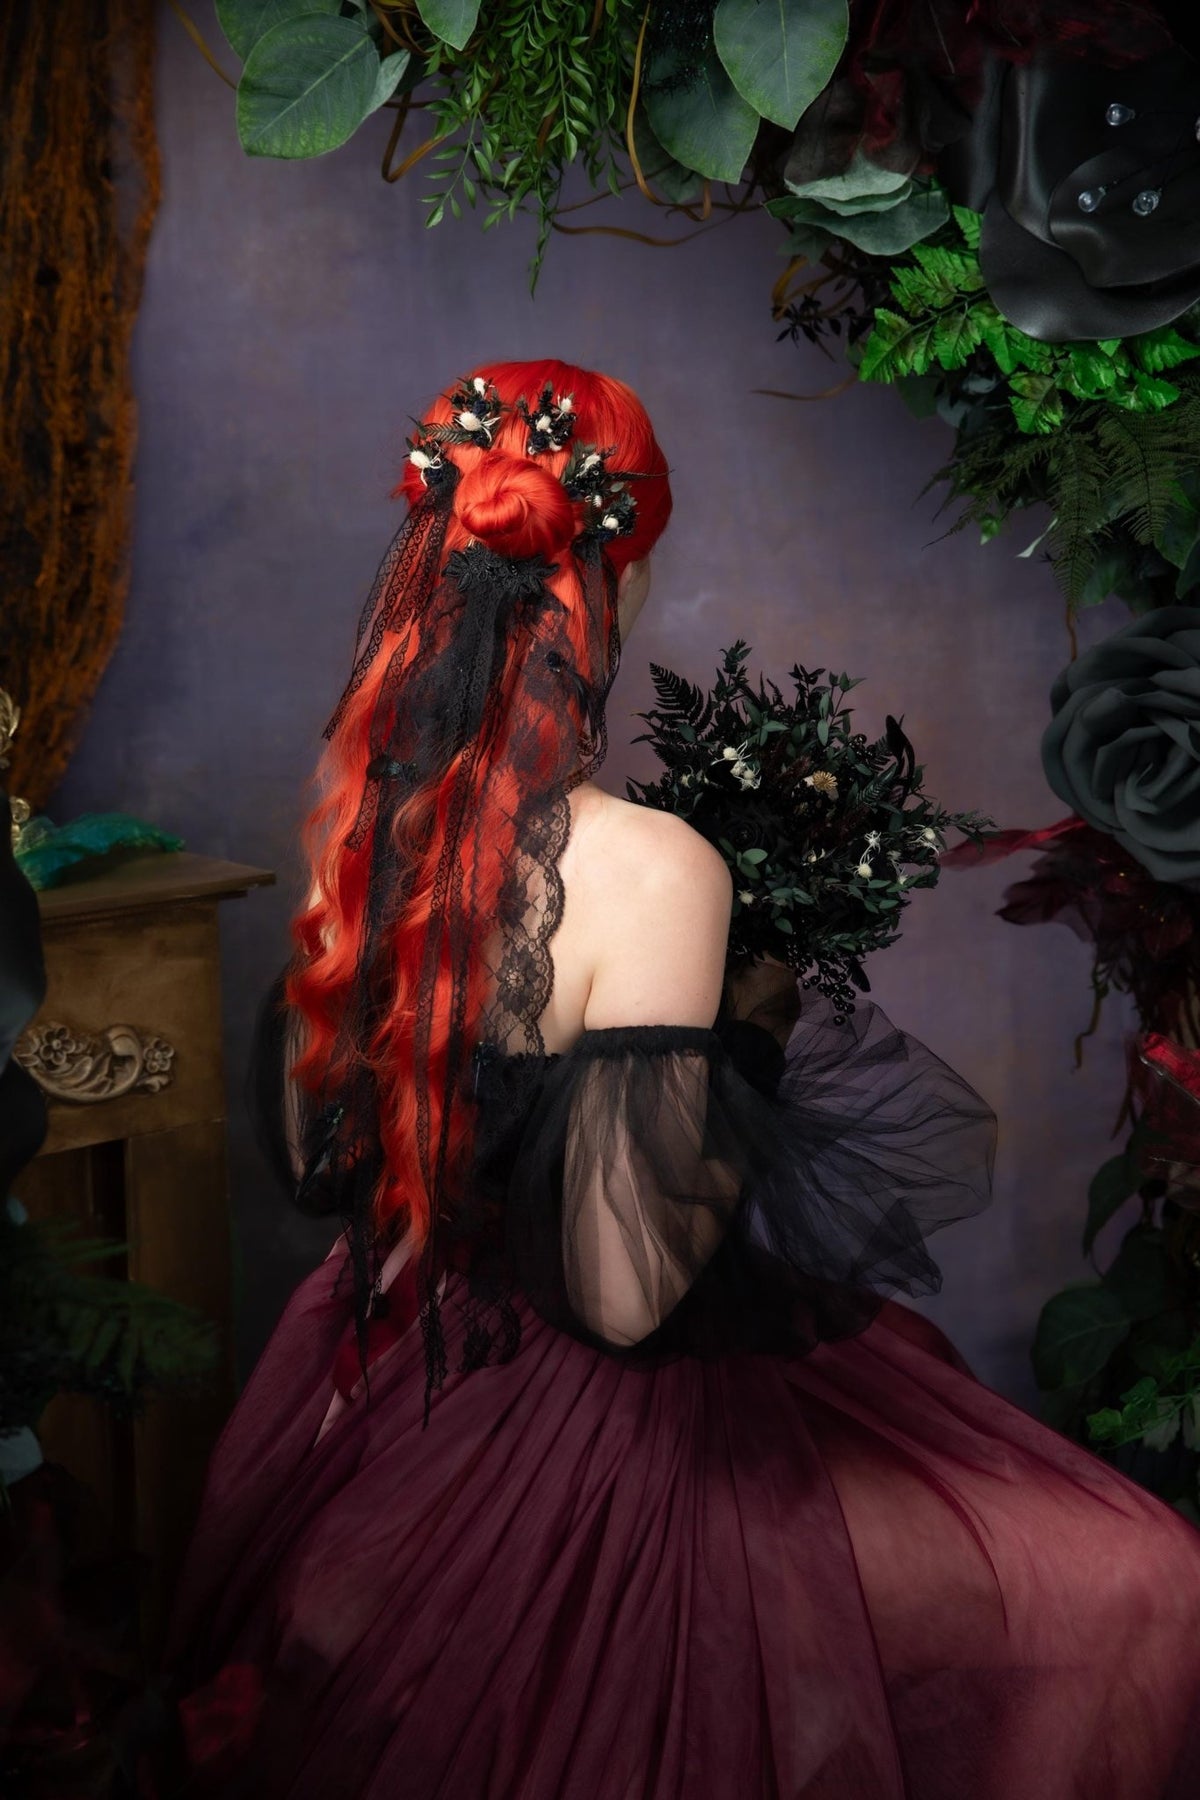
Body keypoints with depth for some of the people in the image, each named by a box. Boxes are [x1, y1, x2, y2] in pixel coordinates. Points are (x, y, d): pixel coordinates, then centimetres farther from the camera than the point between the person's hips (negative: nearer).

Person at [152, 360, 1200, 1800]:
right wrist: (753, 1038, -11)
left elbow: (308, 1154, 7)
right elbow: (627, 1294, -26)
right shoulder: (648, 871, -28)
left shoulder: (353, 807, -6)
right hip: (572, 1449, -8)